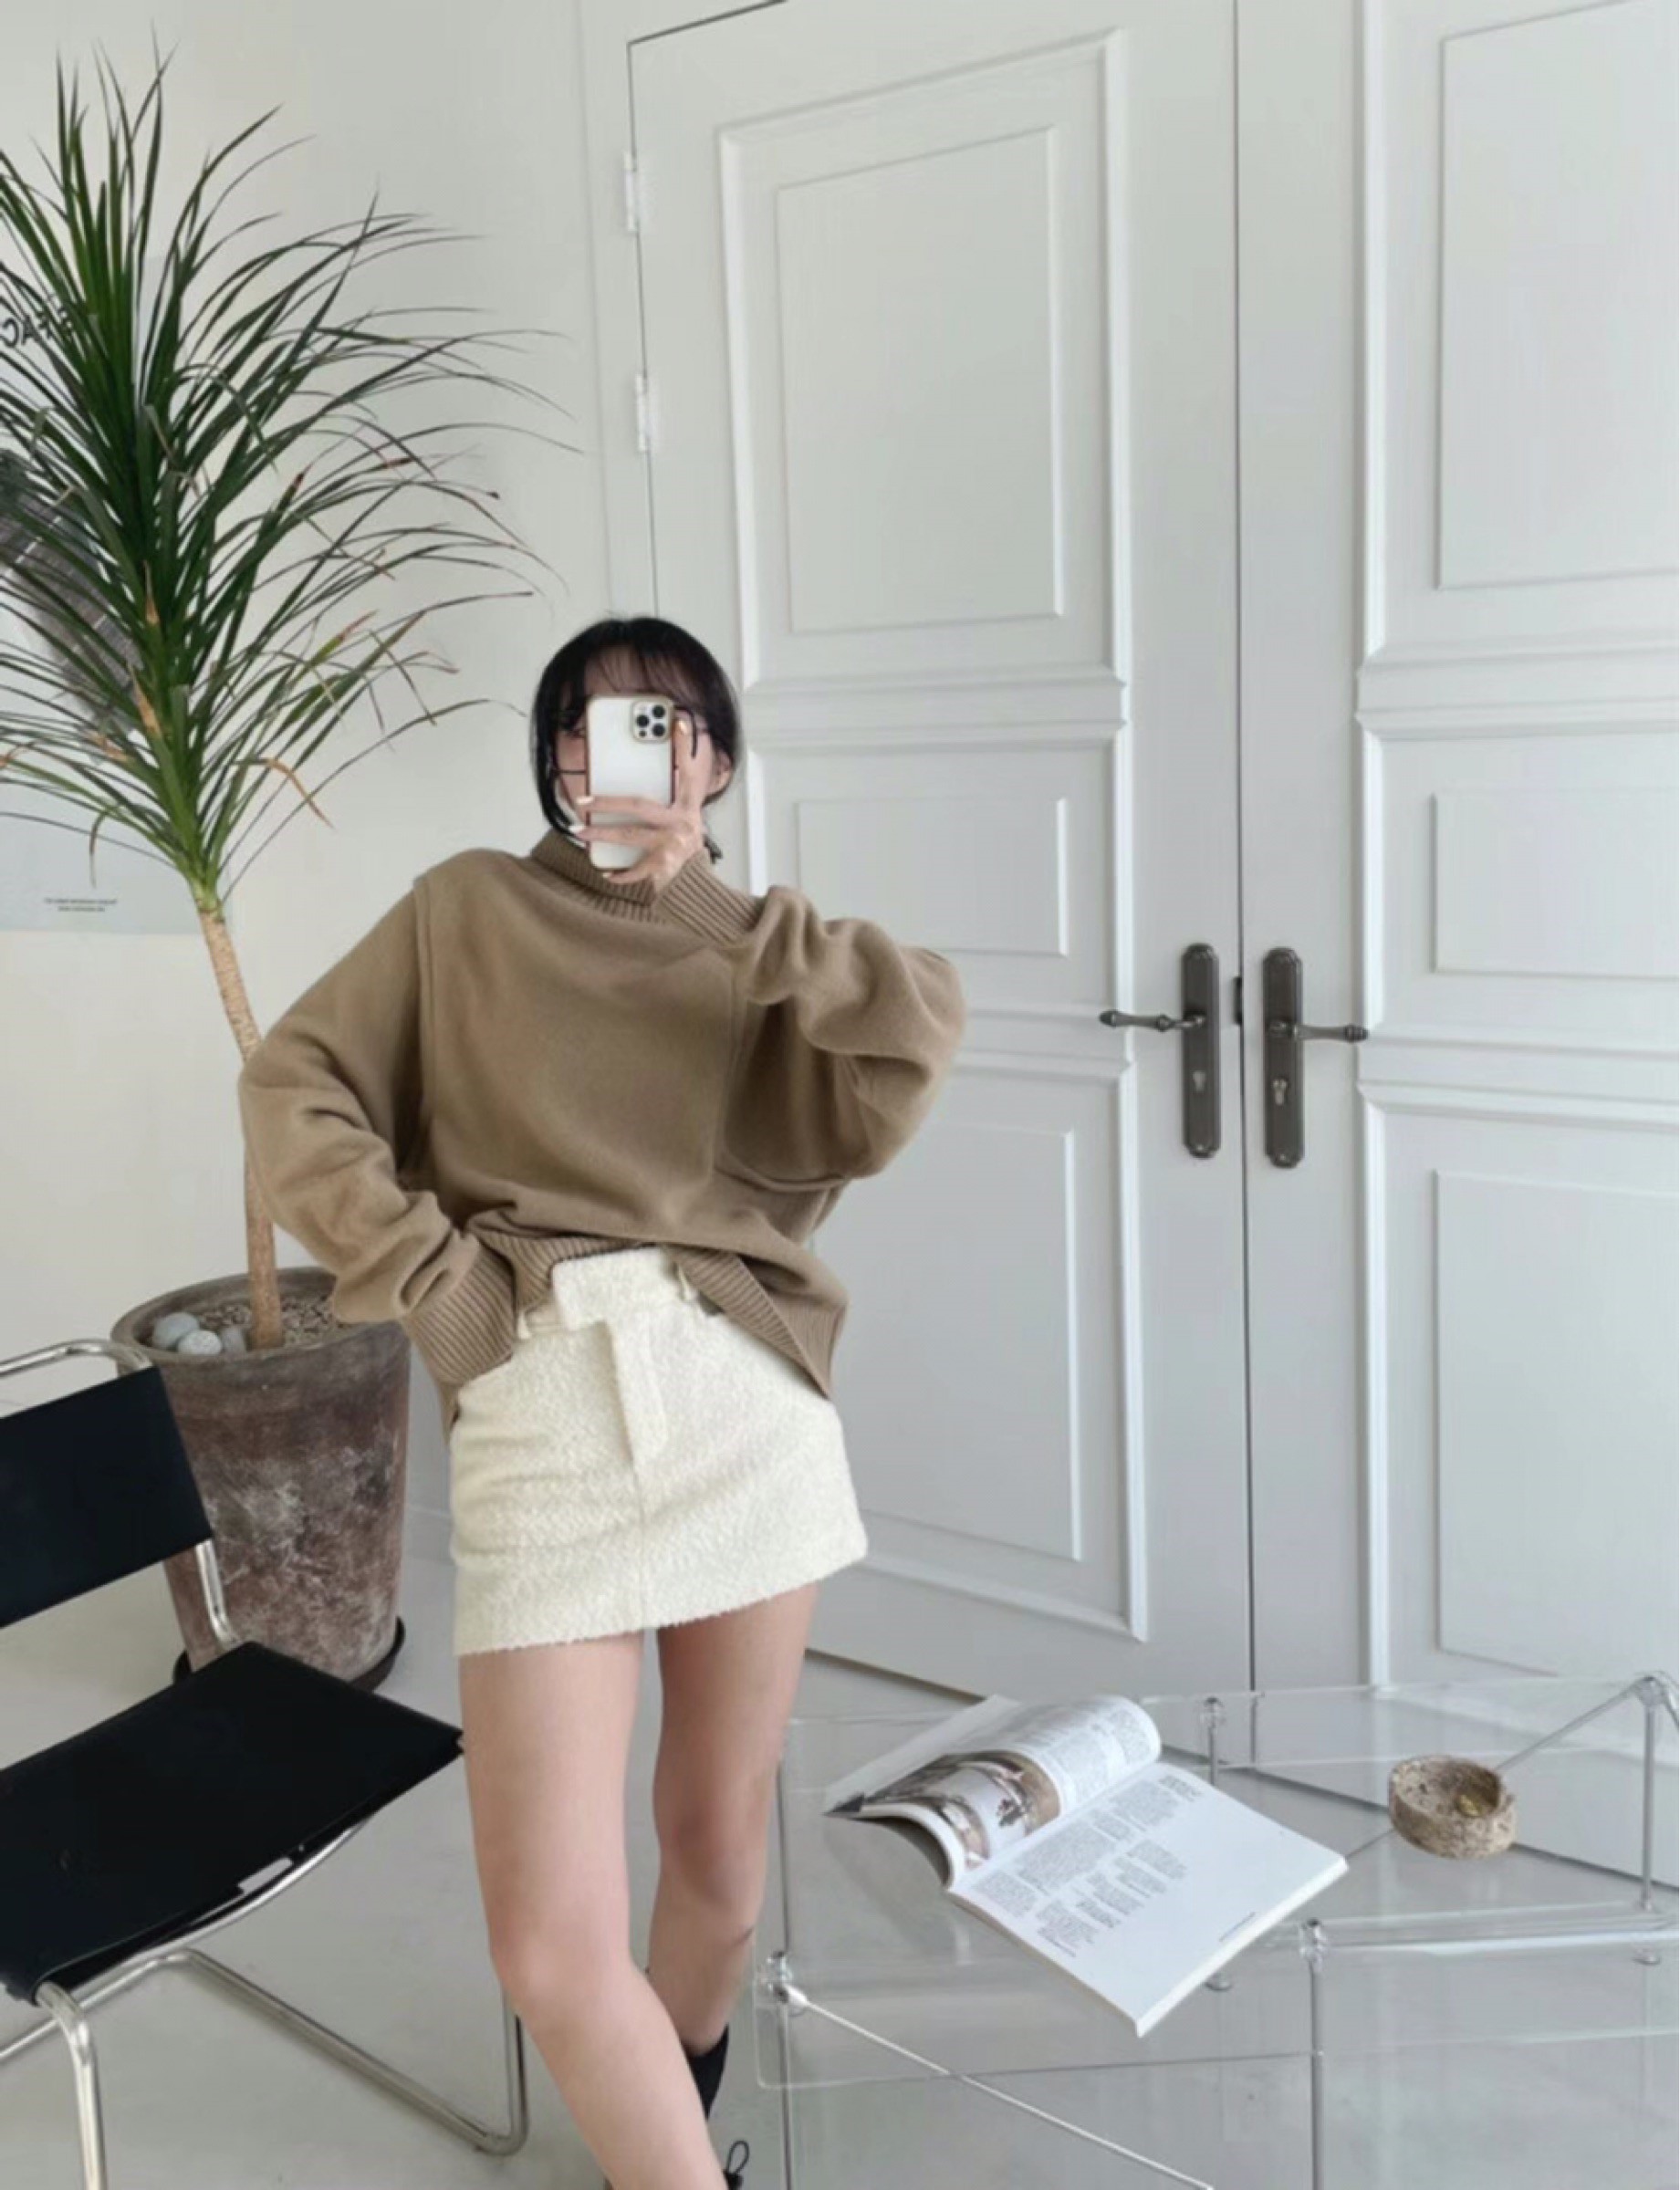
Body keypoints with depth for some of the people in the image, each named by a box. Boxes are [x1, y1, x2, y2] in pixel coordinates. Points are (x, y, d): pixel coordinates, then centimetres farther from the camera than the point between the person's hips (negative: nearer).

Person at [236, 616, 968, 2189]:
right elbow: (291, 1087, 8)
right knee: (550, 1949, -6)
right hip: (534, 1414, -1)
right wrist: (420, 1265, -3)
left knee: (718, 1847, 15)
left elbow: (922, 1031, -5)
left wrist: (729, 925, -10)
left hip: (746, 1398, 2)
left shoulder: (766, 956, 14)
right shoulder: (468, 910, 12)